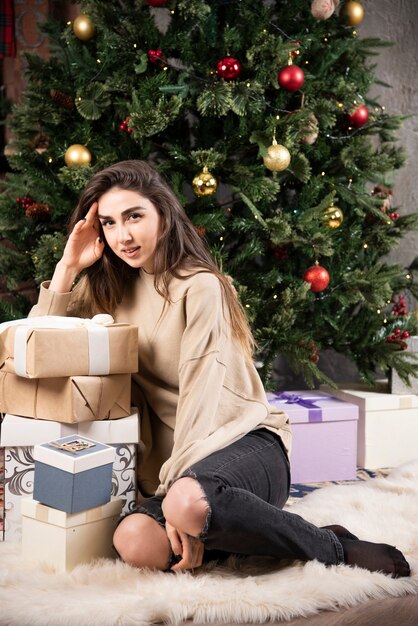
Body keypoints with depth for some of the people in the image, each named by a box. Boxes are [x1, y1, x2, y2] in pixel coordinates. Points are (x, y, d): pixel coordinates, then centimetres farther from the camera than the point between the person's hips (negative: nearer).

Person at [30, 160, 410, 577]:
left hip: (245, 442, -4)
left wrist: (180, 499, -25)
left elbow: (200, 394, -17)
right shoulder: (109, 288, 10)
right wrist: (68, 267, -1)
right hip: (174, 462, 4)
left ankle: (332, 546, -16)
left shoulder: (199, 287, -8)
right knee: (136, 544, -29)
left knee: (189, 502, -39)